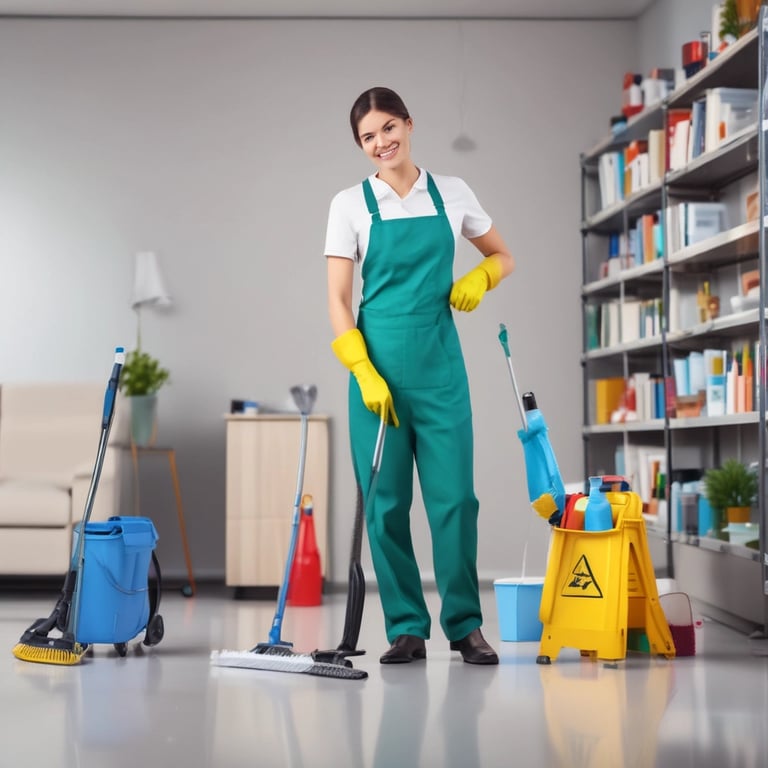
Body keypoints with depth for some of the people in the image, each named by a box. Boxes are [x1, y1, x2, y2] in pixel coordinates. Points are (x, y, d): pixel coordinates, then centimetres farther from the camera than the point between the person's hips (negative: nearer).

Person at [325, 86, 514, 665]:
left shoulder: (452, 193, 7)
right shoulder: (351, 204, 2)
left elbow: (504, 257, 19)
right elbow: (339, 300, -2)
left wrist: (480, 278, -4)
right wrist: (364, 374, -13)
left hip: (440, 360, 1)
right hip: (378, 360, -1)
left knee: (454, 495, -2)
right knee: (386, 501, 1)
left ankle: (465, 625, 12)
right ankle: (407, 629, 13)